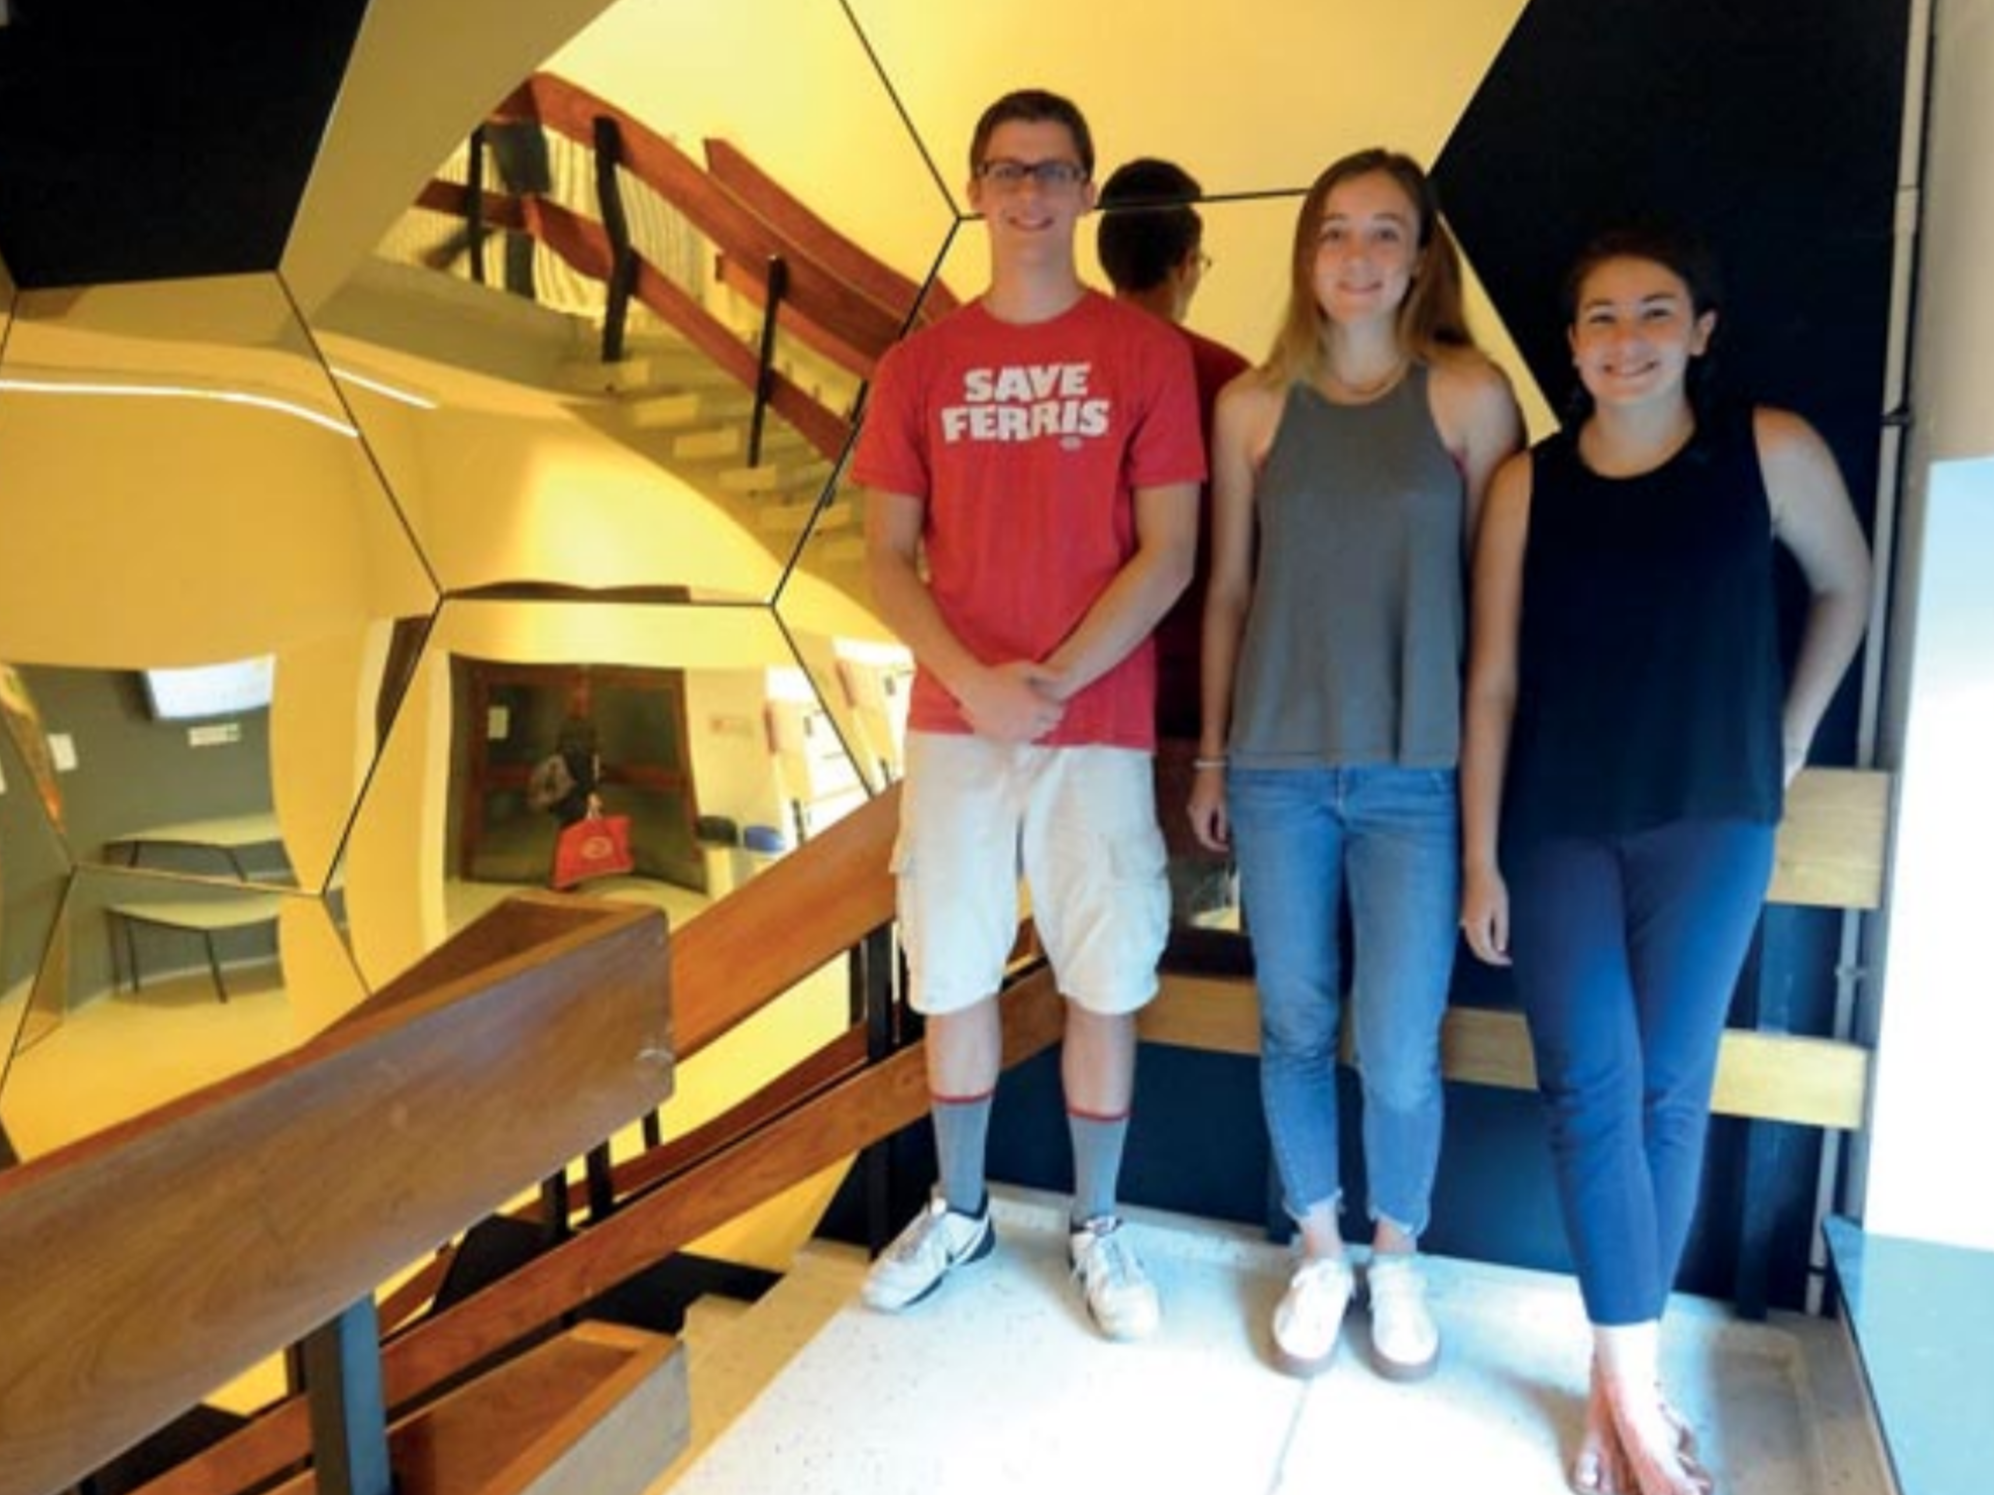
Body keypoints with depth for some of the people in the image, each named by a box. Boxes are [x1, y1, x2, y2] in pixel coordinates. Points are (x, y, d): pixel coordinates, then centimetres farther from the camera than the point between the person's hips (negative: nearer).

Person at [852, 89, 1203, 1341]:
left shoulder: (1146, 353, 0)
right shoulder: (918, 367, 6)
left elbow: (1169, 555, -4)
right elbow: (888, 558, 3)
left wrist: (1052, 683, -13)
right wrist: (974, 682, -12)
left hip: (1099, 731, -2)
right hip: (952, 724, 2)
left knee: (1104, 986, 6)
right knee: (953, 978, 11)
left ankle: (1099, 1227, 26)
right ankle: (960, 1210, 31)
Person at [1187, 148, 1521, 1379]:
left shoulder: (1471, 395, 0)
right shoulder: (1254, 405, 5)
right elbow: (1231, 592, 8)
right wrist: (1212, 756, 9)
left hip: (1418, 774, -2)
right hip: (1279, 768, 2)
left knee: (1398, 1045, 2)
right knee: (1296, 1027, 11)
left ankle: (1399, 1257, 29)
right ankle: (1321, 1253, 32)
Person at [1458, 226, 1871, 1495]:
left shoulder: (1771, 451, -4)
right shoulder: (1528, 482, -2)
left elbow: (1847, 588, 14)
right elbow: (1494, 680, -1)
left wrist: (1791, 738, 9)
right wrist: (1480, 857, -4)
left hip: (1710, 822, 0)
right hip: (1557, 828, 0)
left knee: (1669, 1092, 5)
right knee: (1593, 1092, -2)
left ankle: (1618, 1375, 21)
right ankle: (1635, 1392, 8)